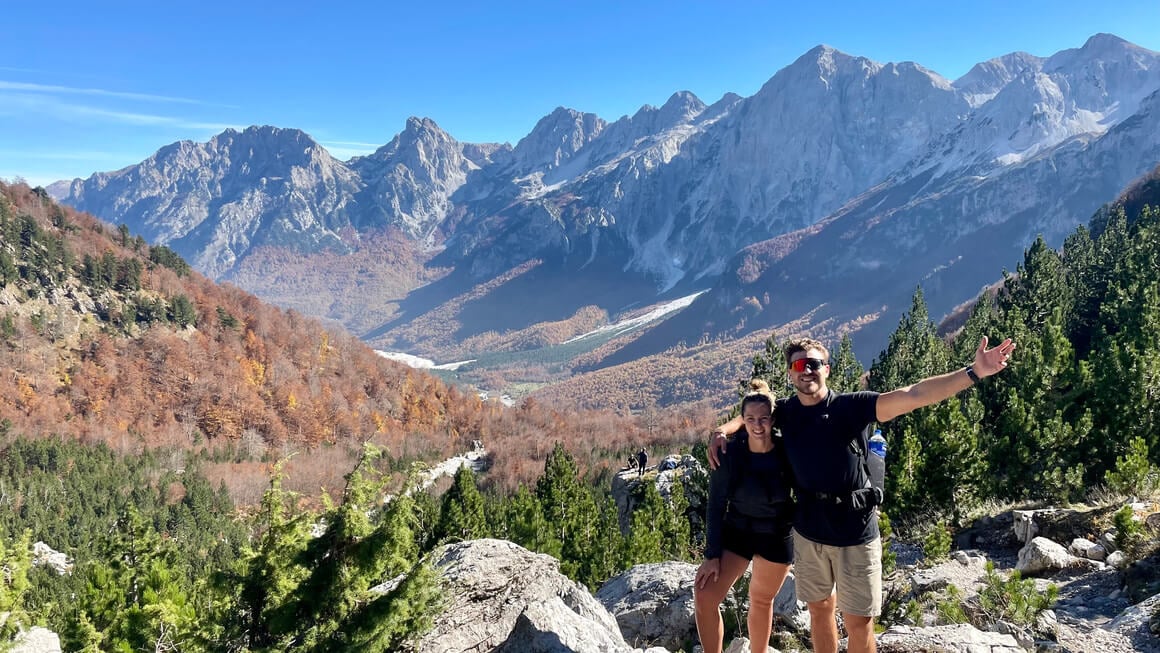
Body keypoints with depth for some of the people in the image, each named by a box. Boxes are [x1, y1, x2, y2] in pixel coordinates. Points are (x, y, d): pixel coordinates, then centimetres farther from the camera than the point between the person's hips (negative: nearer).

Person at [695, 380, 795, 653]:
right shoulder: (730, 454, -15)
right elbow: (716, 506, -10)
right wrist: (712, 554, -11)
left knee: (762, 600, 16)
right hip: (737, 531, 0)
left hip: (777, 536, 0)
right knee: (704, 595, -10)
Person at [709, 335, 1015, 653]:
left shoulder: (851, 406, -16)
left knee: (859, 623, 7)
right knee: (820, 608, 20)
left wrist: (974, 373, -34)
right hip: (808, 533, 4)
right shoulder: (785, 412, -3)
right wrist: (723, 430, -4)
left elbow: (912, 395, -25)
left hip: (854, 534, -3)